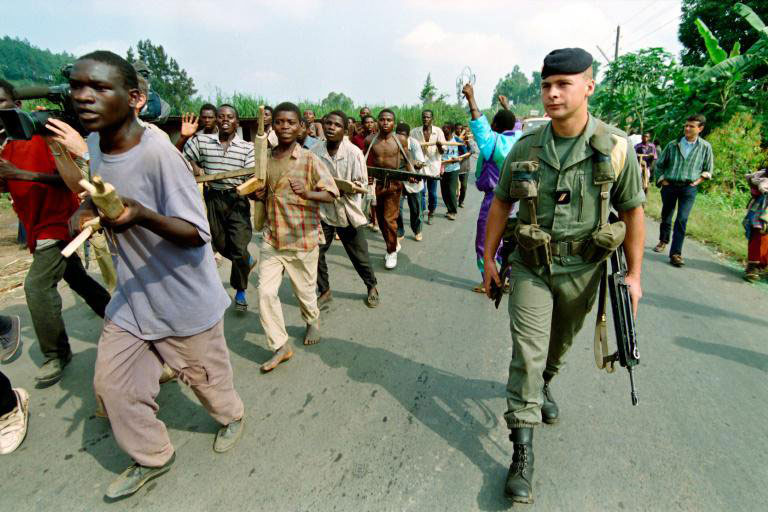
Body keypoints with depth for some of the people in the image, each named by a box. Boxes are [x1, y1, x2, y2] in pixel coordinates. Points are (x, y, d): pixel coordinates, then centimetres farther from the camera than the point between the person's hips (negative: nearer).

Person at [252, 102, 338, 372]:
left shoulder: (309, 159, -9)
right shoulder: (265, 160, 6)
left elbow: (332, 193, -12)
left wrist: (307, 193, -30)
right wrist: (258, 195, -2)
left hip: (303, 239, -4)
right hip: (272, 239, 4)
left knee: (304, 290, 12)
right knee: (265, 292, -2)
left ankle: (313, 321, 44)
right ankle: (280, 346, 13)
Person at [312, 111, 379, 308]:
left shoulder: (354, 152, -13)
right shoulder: (315, 151, -6)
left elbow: (362, 183, -11)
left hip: (347, 211, -2)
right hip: (322, 211, 2)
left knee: (359, 255, 10)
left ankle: (372, 287, 35)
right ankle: (324, 291, 26)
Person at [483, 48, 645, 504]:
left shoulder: (616, 148, -10)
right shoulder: (526, 147, -6)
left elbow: (633, 212, -2)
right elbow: (502, 203, 3)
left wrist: (634, 275, -3)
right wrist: (489, 258, 3)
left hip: (582, 269, 1)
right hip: (531, 267, 0)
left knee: (560, 344, 21)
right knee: (527, 353, -3)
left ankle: (544, 385, 54)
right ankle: (523, 451, 7)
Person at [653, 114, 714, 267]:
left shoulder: (705, 147, 2)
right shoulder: (673, 145, 3)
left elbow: (708, 170, 11)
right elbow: (659, 164, 12)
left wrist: (697, 181, -1)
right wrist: (661, 180, 4)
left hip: (689, 188, -2)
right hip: (670, 186, 2)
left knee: (682, 220, -11)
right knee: (666, 216, 13)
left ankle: (675, 253, -10)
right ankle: (663, 241, 37)